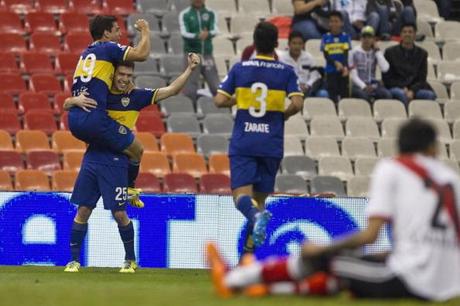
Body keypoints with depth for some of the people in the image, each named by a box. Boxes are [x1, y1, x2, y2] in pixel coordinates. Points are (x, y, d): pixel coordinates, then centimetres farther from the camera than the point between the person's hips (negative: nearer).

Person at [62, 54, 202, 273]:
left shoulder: (136, 97, 3)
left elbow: (171, 90, 1)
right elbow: (66, 105, 8)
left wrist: (190, 69, -8)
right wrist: (76, 101, -15)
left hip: (116, 161, -2)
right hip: (92, 157, 2)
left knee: (119, 213, -2)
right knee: (83, 210, 3)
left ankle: (130, 259, 16)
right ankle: (74, 260, 12)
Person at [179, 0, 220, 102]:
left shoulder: (210, 13, 7)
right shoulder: (184, 15, 0)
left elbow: (215, 30, -6)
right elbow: (184, 33, -11)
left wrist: (208, 34, -30)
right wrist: (197, 36, -31)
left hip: (207, 54, 3)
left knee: (216, 86, 3)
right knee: (190, 89, -7)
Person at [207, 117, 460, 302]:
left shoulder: (391, 168, 1)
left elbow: (370, 235, -7)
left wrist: (323, 248, 5)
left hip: (408, 283, -6)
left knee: (319, 258, 8)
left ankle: (232, 280, 16)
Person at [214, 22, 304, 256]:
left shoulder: (240, 68, 1)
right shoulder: (286, 72, 0)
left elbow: (219, 101, -3)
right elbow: (297, 104, -10)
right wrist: (284, 114, 10)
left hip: (242, 143, -1)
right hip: (271, 144, 1)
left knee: (242, 195, -8)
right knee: (260, 197, 12)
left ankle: (256, 214, -42)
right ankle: (249, 252, 8)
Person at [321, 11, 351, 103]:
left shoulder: (345, 37, 2)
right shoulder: (326, 38, 2)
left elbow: (346, 54, -6)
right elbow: (326, 55, -3)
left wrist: (345, 67, -23)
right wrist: (336, 63, -20)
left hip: (342, 71, 0)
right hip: (331, 71, 0)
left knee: (344, 94, 2)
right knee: (332, 95, -3)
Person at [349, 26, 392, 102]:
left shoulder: (376, 52, 9)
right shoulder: (355, 52, 0)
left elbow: (385, 68, -9)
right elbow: (354, 75, -4)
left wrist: (377, 50, -4)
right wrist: (364, 87, -19)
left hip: (373, 85, 3)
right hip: (359, 85, -3)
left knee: (387, 95, -28)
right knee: (364, 95, -37)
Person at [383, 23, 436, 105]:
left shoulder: (422, 53, 14)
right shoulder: (390, 52, 9)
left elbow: (422, 79, 7)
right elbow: (386, 78, 4)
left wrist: (412, 91, -13)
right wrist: (403, 88, -10)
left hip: (415, 89, 2)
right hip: (395, 87, -2)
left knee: (431, 95, -29)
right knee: (402, 94, -38)